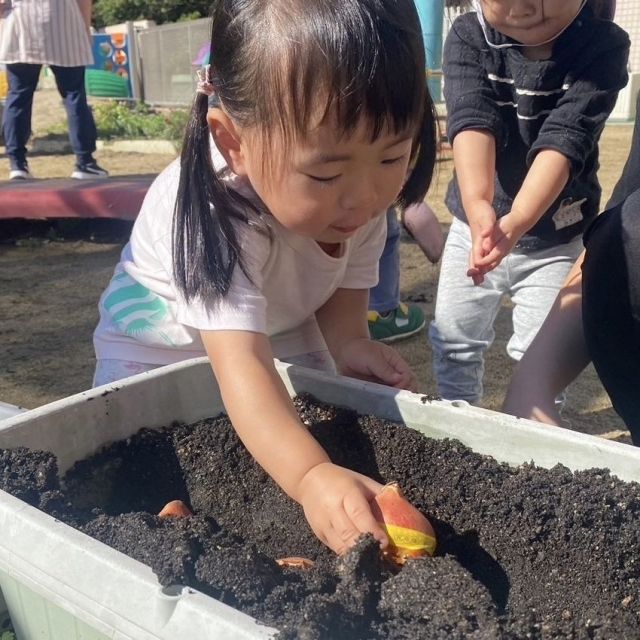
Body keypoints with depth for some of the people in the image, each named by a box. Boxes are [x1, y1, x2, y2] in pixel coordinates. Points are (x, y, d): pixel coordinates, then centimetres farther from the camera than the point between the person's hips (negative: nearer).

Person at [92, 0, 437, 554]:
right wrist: (311, 477, -67)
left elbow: (347, 280, -8)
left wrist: (350, 341, -30)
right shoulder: (219, 218, -43)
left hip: (285, 328, 4)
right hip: (167, 338, -4)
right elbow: (240, 361, -52)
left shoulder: (362, 196, -24)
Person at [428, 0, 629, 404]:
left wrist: (516, 221, -45)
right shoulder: (468, 37, -14)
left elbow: (565, 137, -29)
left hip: (556, 237, -2)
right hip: (475, 224, 2)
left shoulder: (604, 45, -17)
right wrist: (477, 204, -48)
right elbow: (472, 118, -30)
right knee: (453, 337, 13)